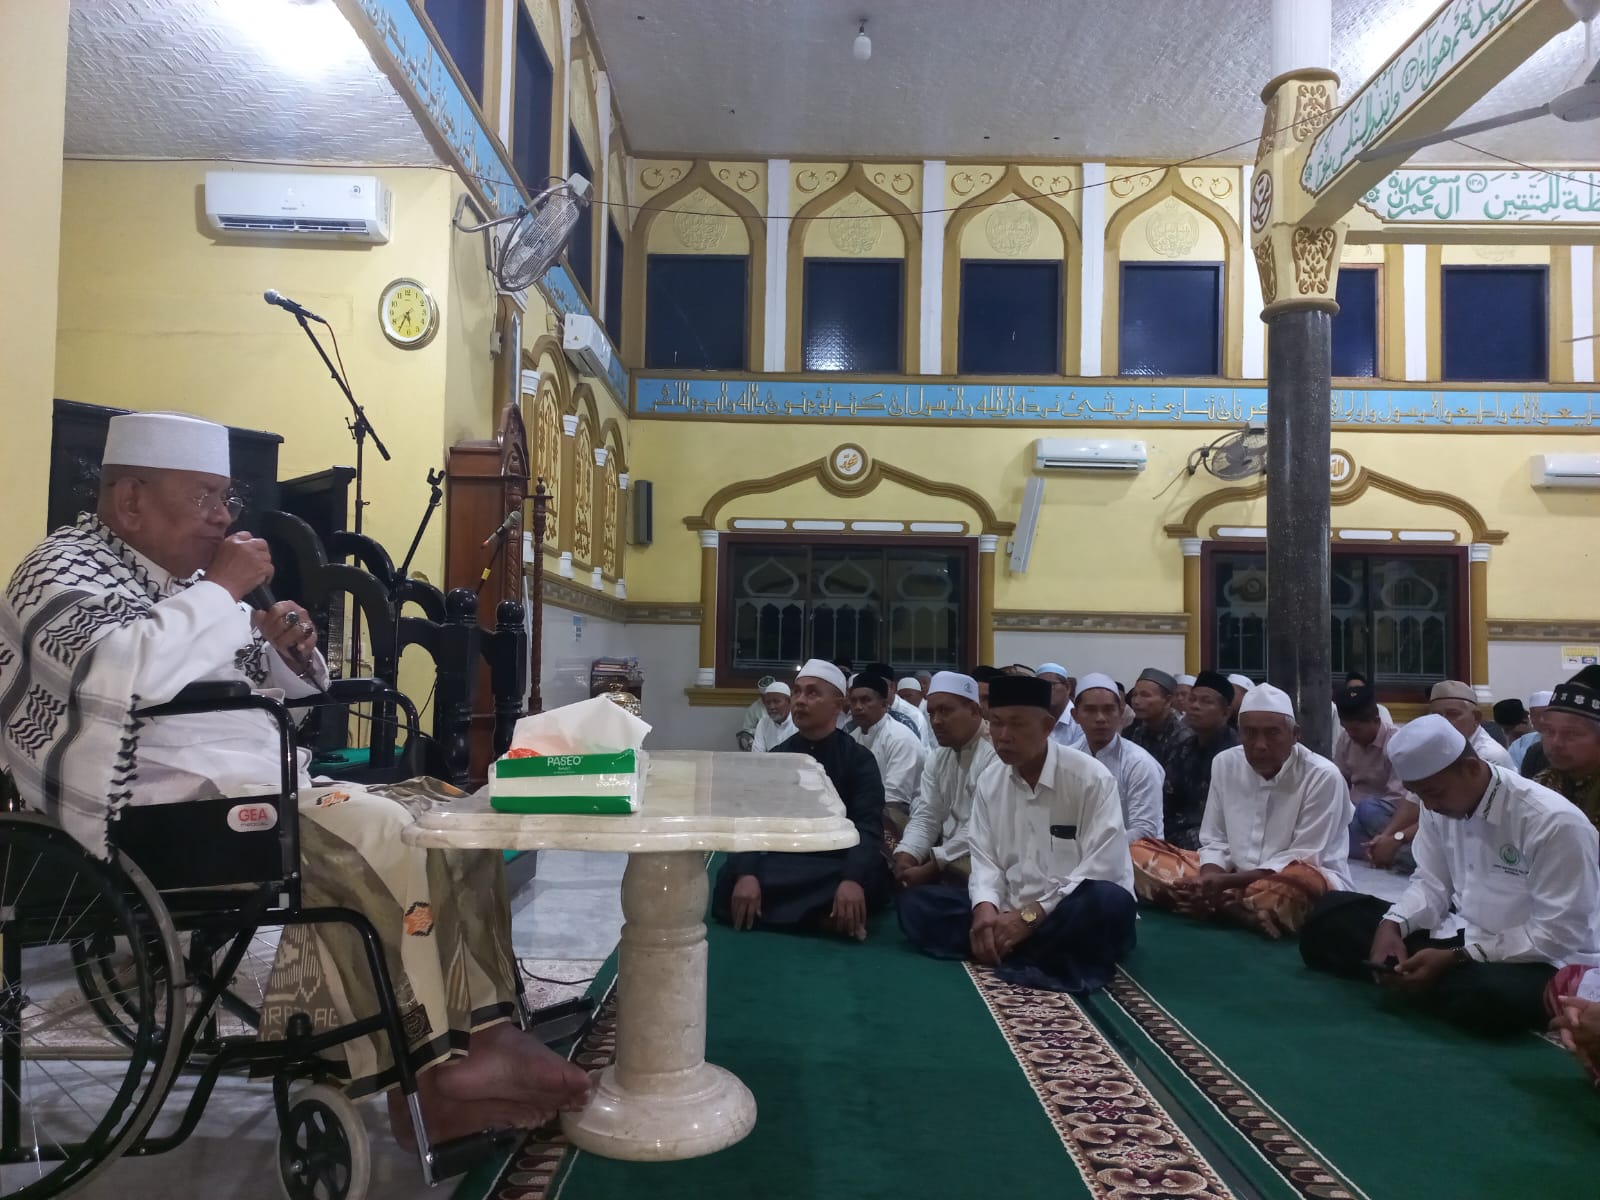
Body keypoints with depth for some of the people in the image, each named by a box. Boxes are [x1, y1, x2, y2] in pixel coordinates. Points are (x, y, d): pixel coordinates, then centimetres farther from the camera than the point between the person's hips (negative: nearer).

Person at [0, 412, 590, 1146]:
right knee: (382, 840, -26)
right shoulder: (64, 568, -4)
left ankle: (484, 1032, -9)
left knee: (449, 814, -3)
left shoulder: (188, 581, 20)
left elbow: (289, 698, 26)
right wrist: (223, 590, -17)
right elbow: (125, 673, -28)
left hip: (268, 786, 9)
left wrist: (291, 654, 3)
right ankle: (434, 1066, -12)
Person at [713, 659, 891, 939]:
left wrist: (853, 880, -34)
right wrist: (747, 874, -24)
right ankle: (830, 920, -25)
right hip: (783, 866, 3)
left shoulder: (858, 758, 2)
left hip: (839, 867, -3)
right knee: (730, 881, -30)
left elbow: (868, 826, -13)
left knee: (870, 880, -38)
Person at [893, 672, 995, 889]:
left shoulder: (995, 755, -16)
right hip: (945, 857, 8)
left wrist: (930, 868, -21)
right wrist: (906, 855, -12)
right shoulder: (936, 759, 12)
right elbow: (926, 817, 8)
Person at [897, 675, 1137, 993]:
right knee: (915, 903, -10)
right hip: (1010, 914, 5)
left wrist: (1032, 915, -22)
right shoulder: (989, 780, 5)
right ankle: (1036, 958, -22)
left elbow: (1104, 868, -18)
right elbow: (985, 859, 2)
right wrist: (985, 906, -21)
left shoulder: (1091, 779, -12)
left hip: (1075, 917, -5)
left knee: (1109, 901, -38)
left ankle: (1008, 955, -21)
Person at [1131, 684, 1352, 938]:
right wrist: (1210, 880, -18)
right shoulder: (1225, 763, 0)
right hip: (1234, 879, 5)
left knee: (1299, 880, -41)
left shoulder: (1322, 776, -15)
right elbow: (1216, 841, 5)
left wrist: (1228, 882, -24)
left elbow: (1302, 859, -16)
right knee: (1140, 853, -6)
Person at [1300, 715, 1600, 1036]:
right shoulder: (1439, 806, -2)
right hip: (1463, 937, 6)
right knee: (1331, 916, -5)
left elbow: (1558, 934, -22)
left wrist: (1455, 959, -26)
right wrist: (1391, 925, -16)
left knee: (1487, 993, -42)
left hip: (1541, 962, -6)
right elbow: (1433, 883, 6)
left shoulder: (1555, 822, -23)